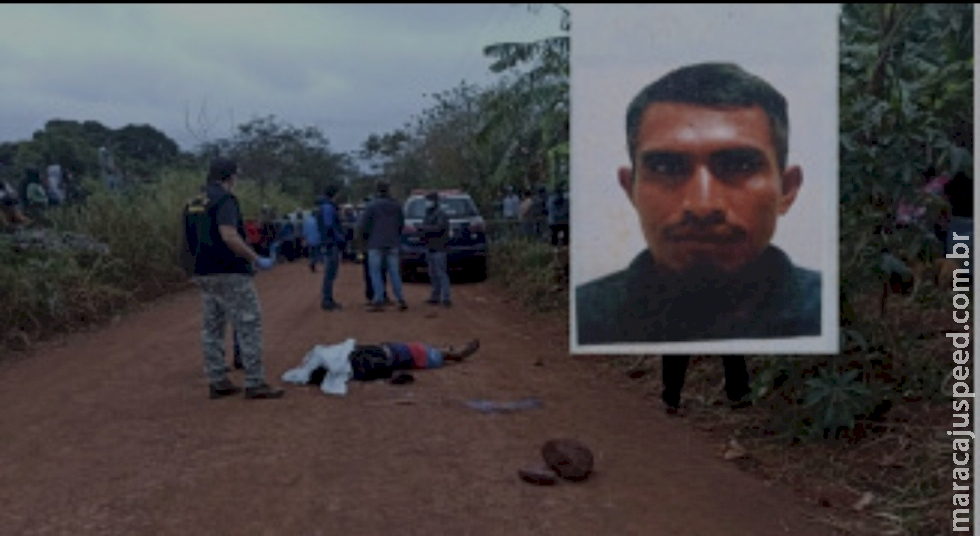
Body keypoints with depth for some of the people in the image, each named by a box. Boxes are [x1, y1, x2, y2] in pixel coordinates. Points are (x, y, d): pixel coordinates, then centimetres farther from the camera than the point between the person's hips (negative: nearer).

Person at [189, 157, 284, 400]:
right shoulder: (225, 199, -14)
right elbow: (229, 236, -24)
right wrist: (257, 260, -17)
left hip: (203, 274, 9)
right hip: (228, 273, -9)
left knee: (212, 327, 12)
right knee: (249, 325, -4)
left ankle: (217, 382, 16)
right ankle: (255, 383, -3)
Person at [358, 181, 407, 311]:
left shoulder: (371, 206, -8)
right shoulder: (397, 206, 6)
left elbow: (363, 225, -7)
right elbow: (402, 225, 11)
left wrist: (366, 237, 10)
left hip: (375, 244, -4)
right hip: (393, 244, 4)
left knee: (375, 273, 2)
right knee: (394, 272, 9)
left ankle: (379, 301, -5)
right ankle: (401, 300, 5)